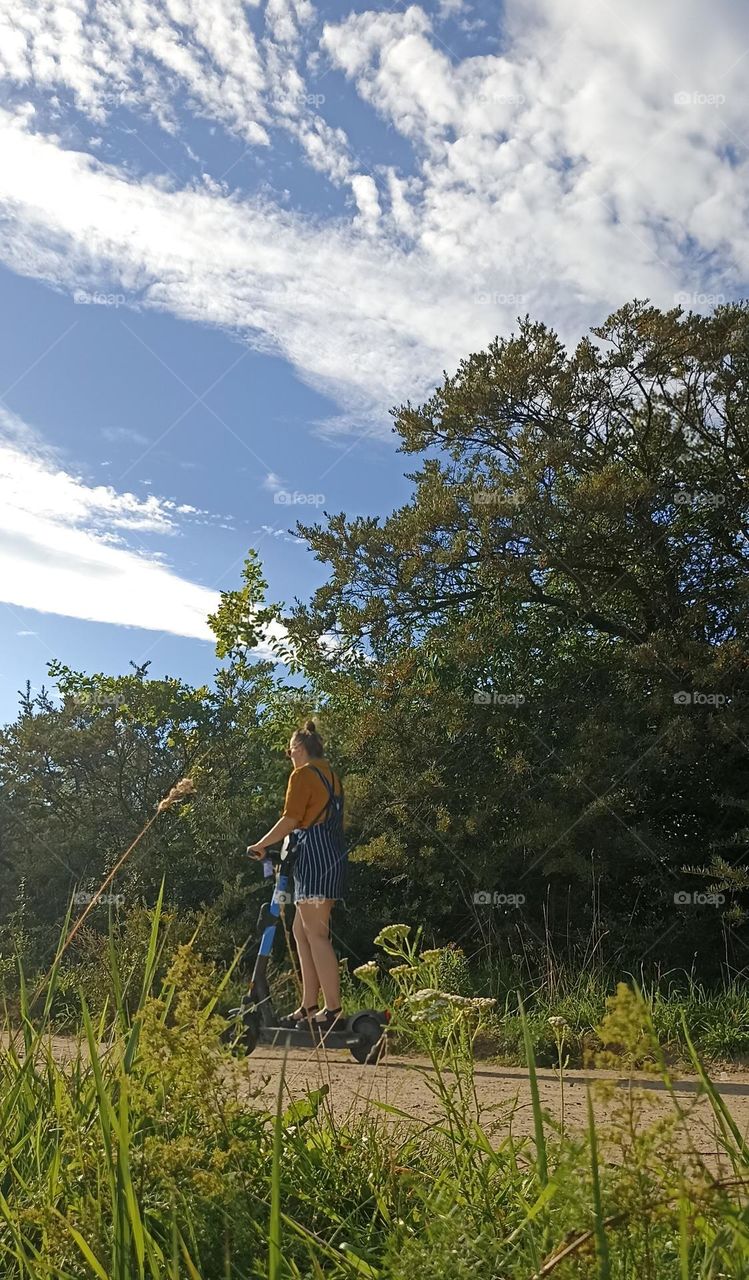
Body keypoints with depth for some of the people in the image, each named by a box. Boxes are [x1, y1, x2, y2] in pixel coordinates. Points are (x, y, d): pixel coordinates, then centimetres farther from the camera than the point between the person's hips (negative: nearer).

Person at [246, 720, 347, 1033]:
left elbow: (290, 820, -13)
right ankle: (309, 1008, 14)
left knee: (316, 934, -8)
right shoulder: (331, 775, 21)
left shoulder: (303, 774, -6)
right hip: (334, 853, 10)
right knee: (301, 931, 12)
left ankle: (334, 1010, -9)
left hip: (315, 855, -10)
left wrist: (260, 845, -4)